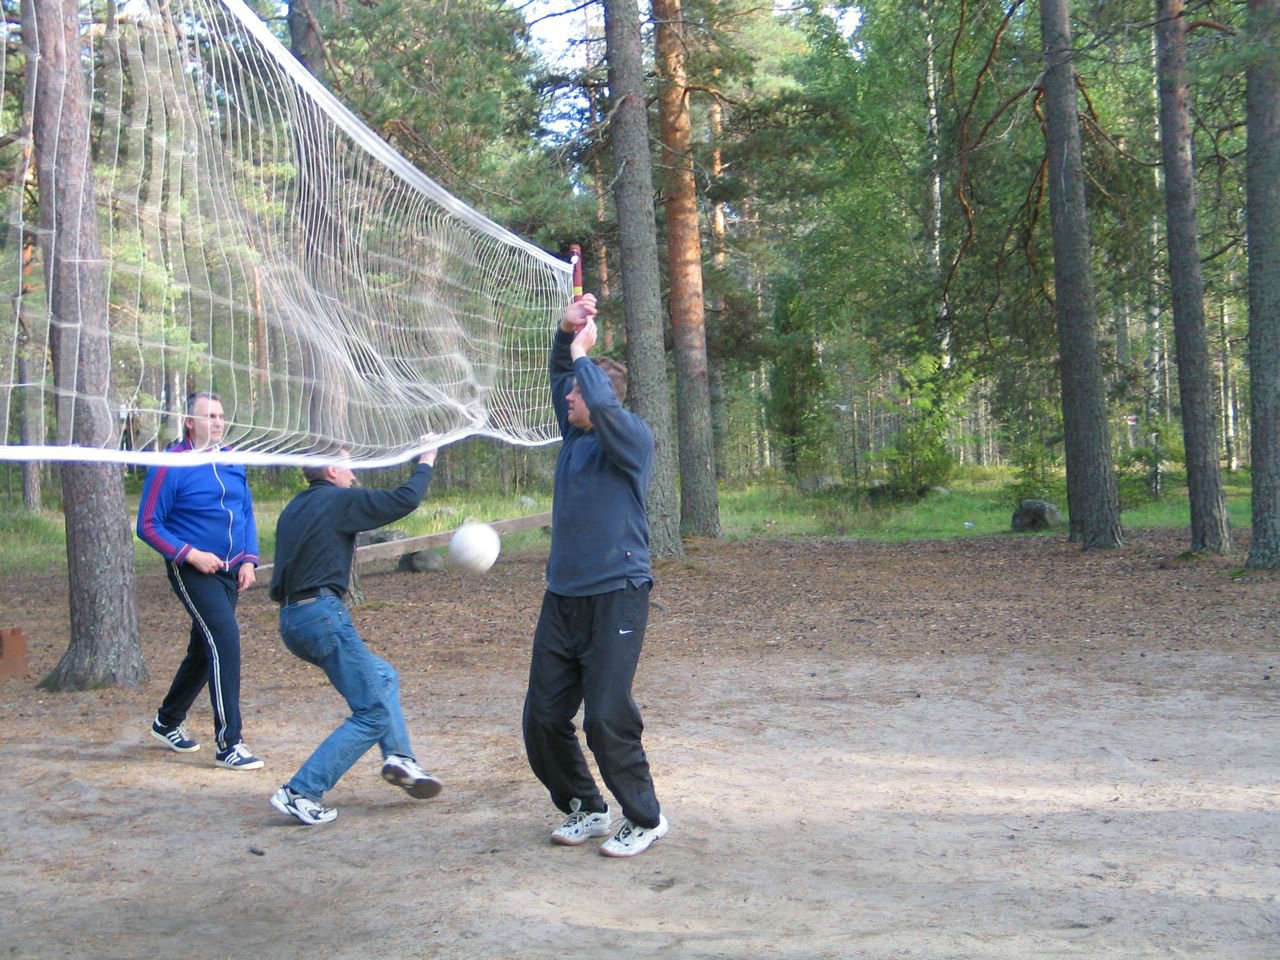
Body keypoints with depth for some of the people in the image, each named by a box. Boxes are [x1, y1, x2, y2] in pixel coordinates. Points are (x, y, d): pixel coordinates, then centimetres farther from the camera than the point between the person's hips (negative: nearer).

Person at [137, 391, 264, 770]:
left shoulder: (232, 461, 7)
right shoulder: (170, 467, -12)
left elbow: (247, 514, 15)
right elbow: (148, 526, -9)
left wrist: (249, 560, 3)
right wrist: (190, 554, -18)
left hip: (229, 570, 7)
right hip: (193, 572, -7)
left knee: (204, 649, 16)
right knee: (225, 640, -19)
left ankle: (168, 721, 39)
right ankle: (228, 744, -14)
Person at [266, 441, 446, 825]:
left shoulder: (294, 509, 20)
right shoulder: (338, 501, -4)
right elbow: (404, 500, -6)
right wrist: (426, 462, 9)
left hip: (291, 620, 10)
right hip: (323, 615, -10)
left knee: (383, 676, 24)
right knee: (373, 713, -5)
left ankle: (398, 756, 9)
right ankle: (301, 792, -10)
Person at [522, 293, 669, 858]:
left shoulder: (633, 439, -7)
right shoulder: (575, 437, 13)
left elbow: (604, 404, -24)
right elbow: (563, 377, 12)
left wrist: (582, 354, -10)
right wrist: (566, 332, -5)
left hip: (616, 597, -8)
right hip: (562, 597, 8)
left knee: (607, 719, -10)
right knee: (543, 718, 7)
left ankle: (645, 819, 9)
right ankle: (585, 810, 24)